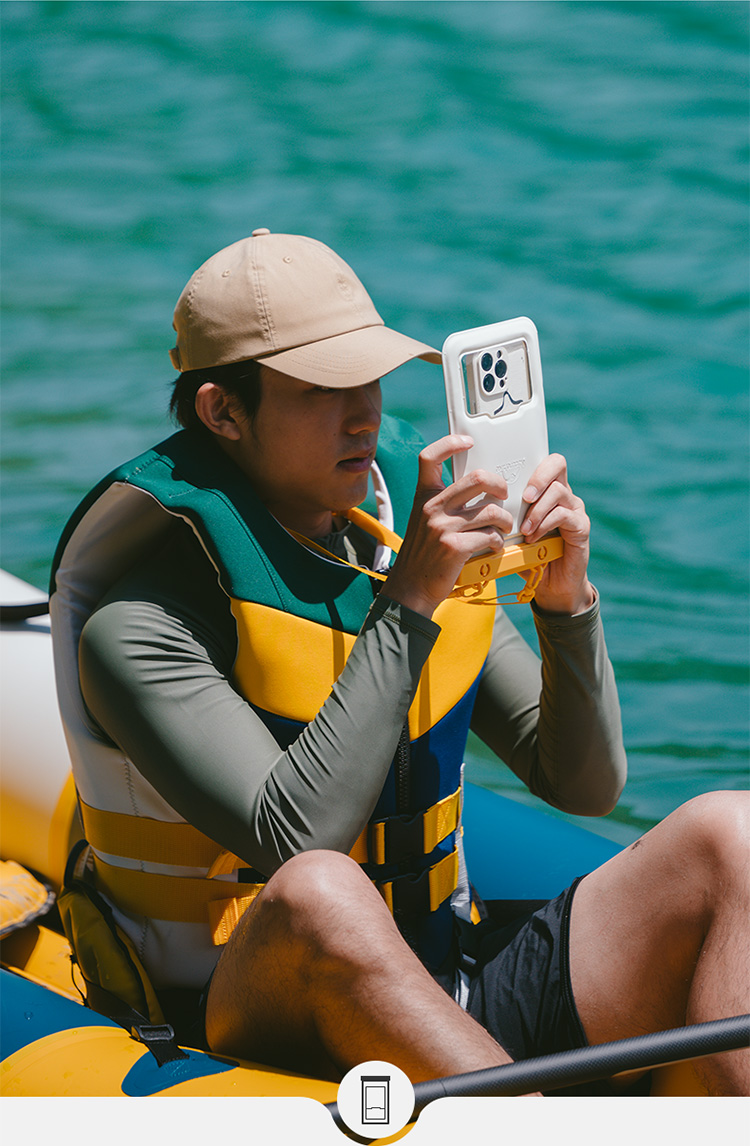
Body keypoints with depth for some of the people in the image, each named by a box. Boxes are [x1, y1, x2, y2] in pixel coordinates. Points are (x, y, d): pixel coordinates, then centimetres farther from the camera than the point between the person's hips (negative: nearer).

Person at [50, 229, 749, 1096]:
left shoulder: (423, 551, 9)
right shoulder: (139, 629, -10)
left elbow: (586, 784, 8)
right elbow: (293, 845, -24)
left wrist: (565, 598, -10)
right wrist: (407, 604, -23)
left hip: (458, 1013, 6)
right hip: (268, 1026, -6)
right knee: (318, 896, -39)